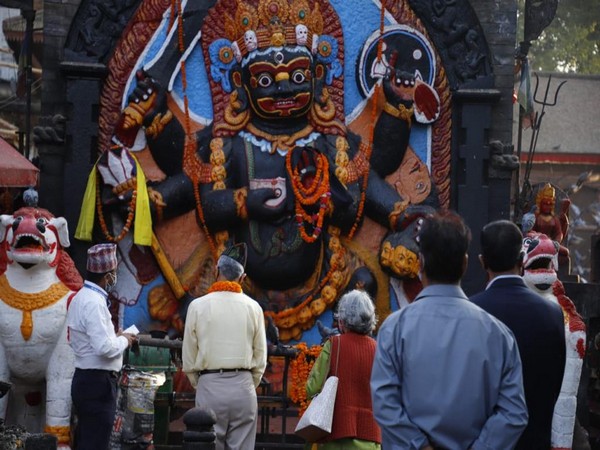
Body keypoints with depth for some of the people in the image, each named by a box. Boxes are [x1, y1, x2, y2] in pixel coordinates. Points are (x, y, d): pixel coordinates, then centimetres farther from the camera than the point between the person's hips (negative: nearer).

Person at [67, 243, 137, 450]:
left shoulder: (80, 298, 12)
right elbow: (104, 348, -25)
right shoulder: (94, 303, -19)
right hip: (97, 384, -10)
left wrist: (115, 337, 12)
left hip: (85, 380, 10)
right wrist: (124, 340, -7)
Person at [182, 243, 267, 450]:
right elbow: (260, 358, 5)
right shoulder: (253, 308, 1)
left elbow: (189, 358, 1)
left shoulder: (198, 306, -2)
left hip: (209, 386, -1)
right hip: (243, 387, 1)